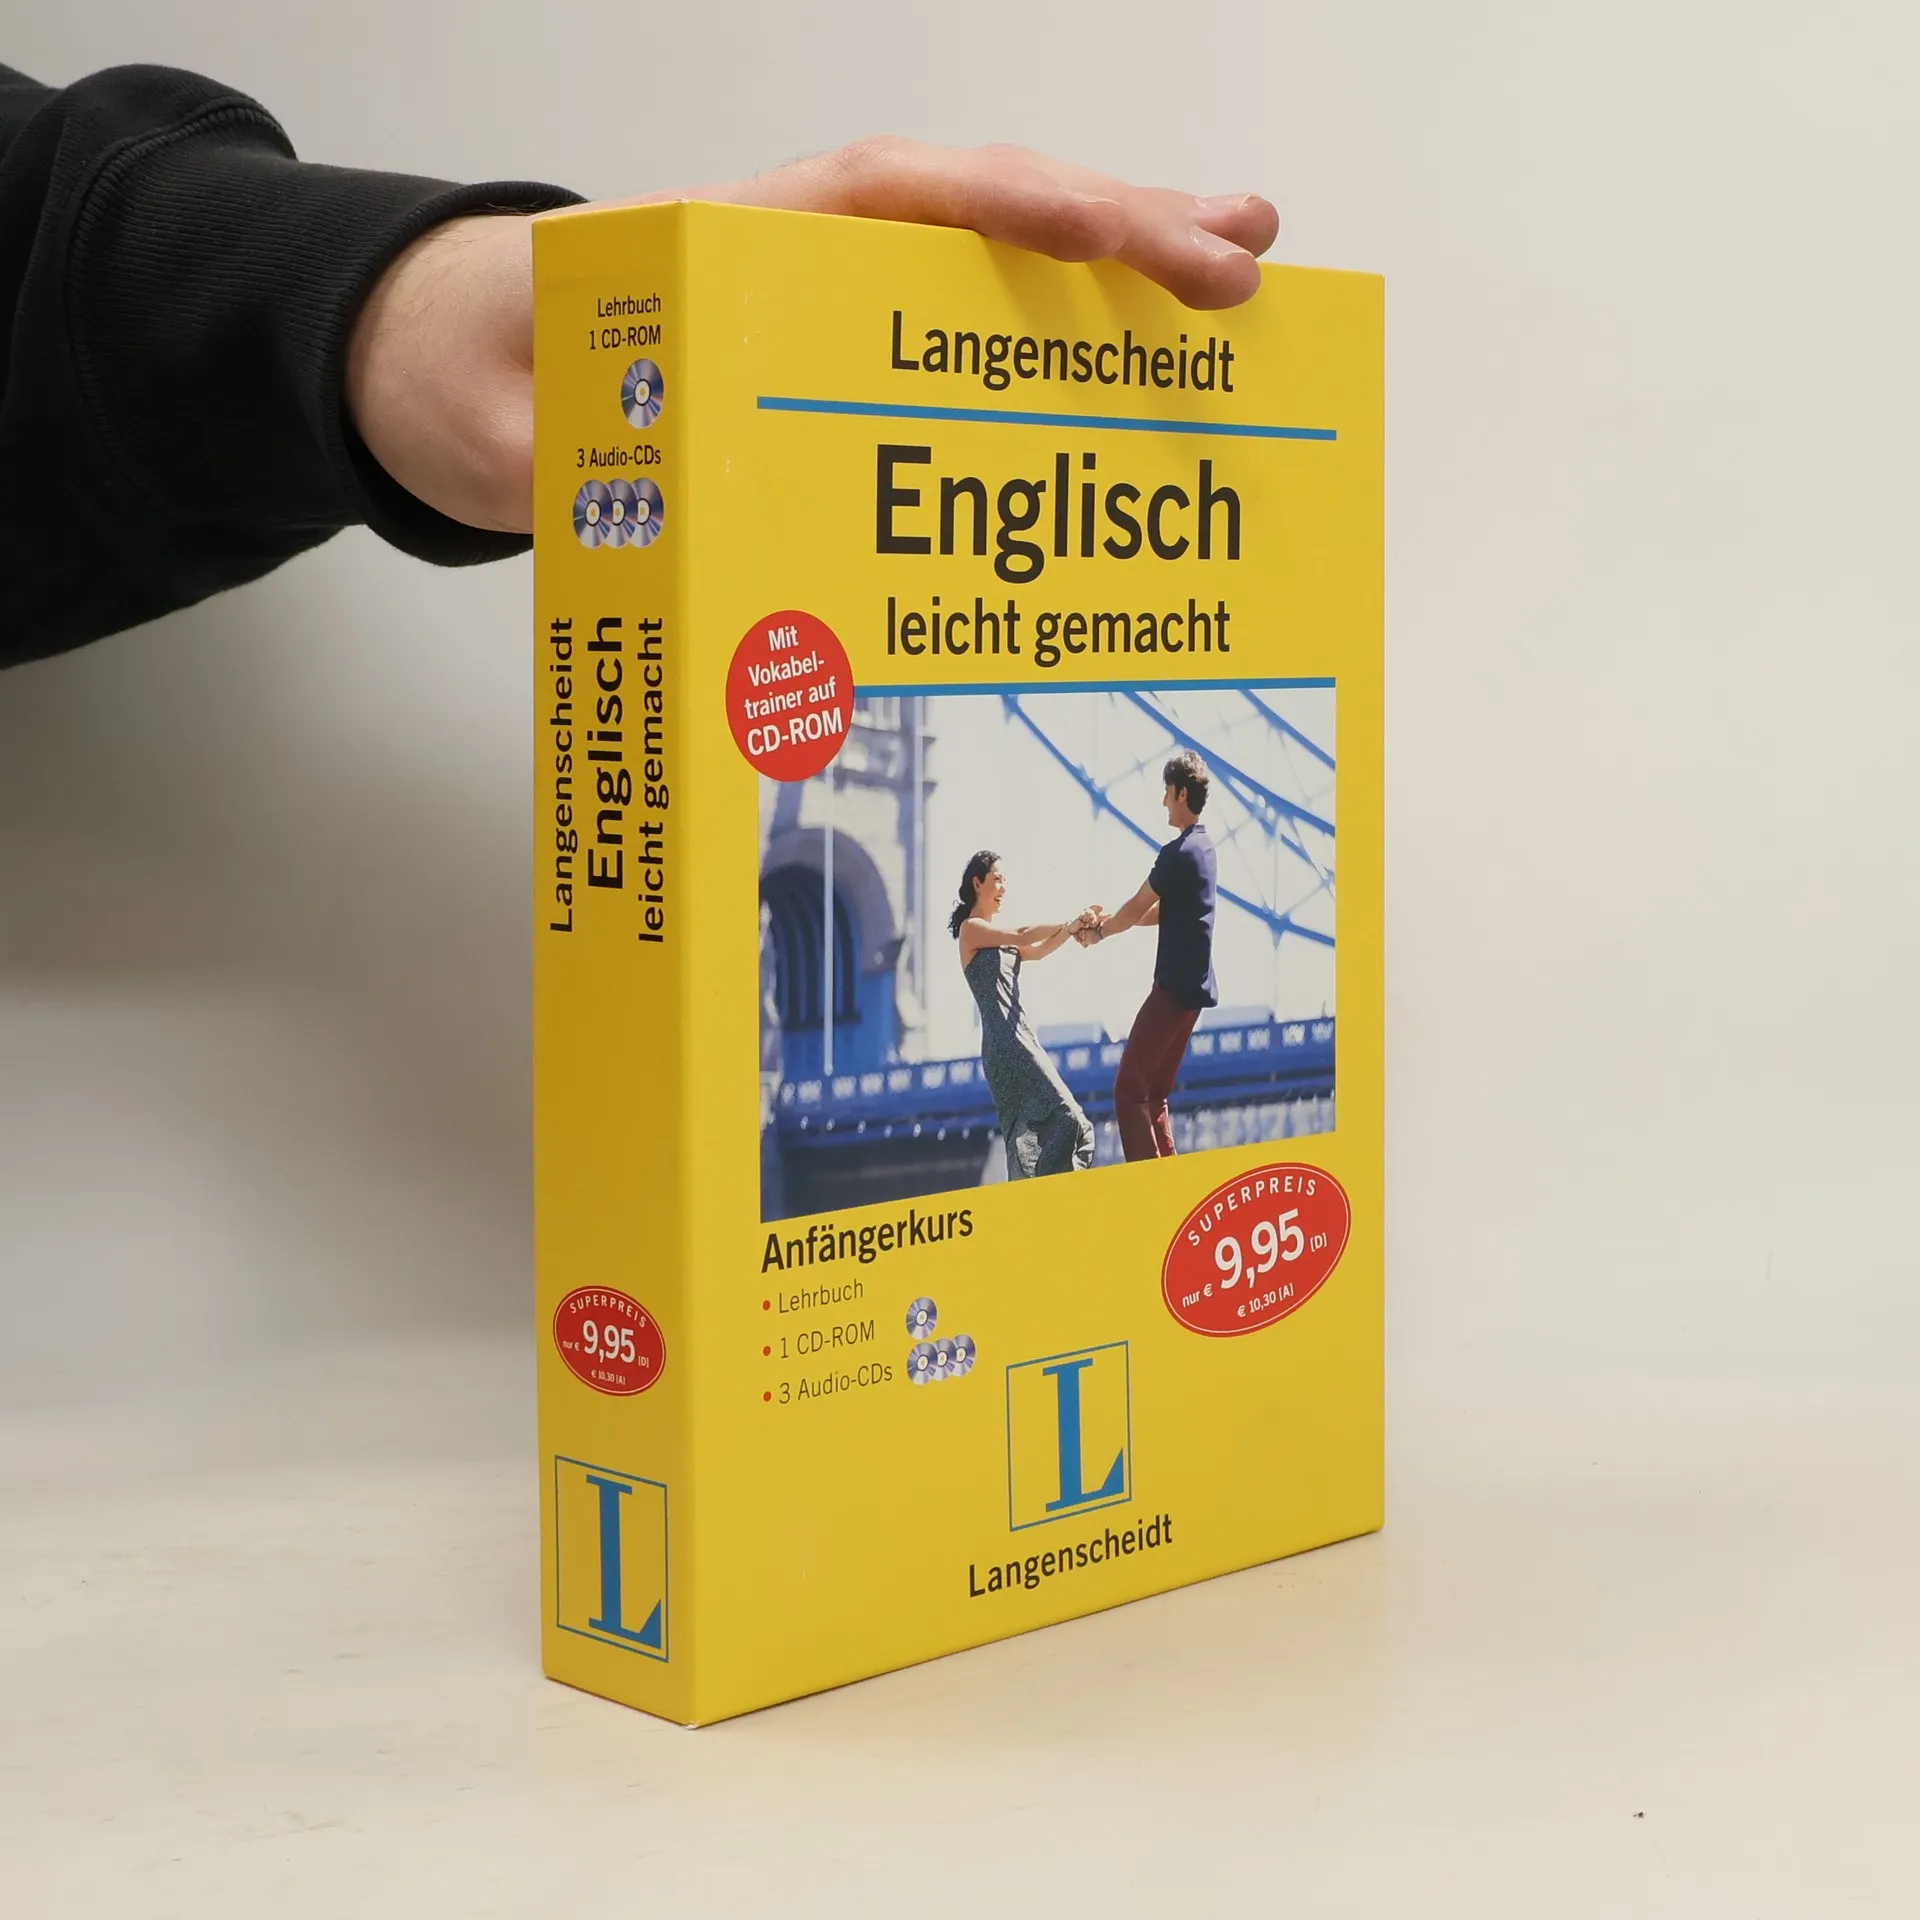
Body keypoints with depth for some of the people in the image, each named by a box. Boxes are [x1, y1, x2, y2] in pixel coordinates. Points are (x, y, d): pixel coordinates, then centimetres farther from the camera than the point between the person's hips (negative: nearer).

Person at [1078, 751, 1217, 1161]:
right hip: (1194, 986, 10)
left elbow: (1137, 909, -7)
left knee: (1130, 1089, -7)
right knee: (1155, 1092, 14)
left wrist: (1099, 933, 10)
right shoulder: (1204, 848, 14)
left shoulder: (1177, 852, -16)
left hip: (1174, 987, -10)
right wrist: (1108, 920, 15)